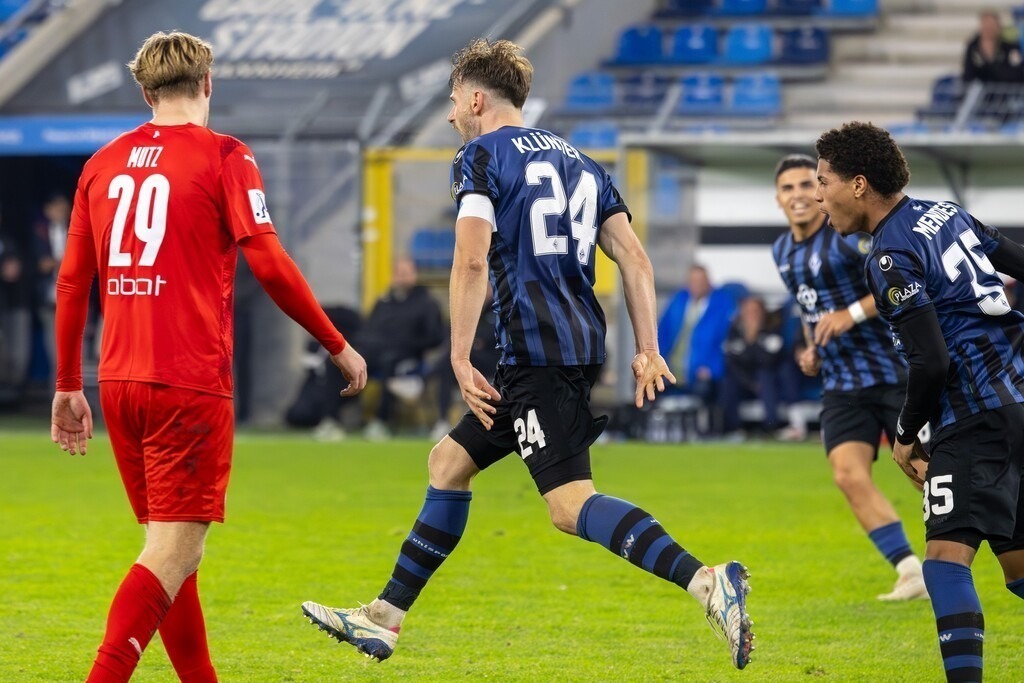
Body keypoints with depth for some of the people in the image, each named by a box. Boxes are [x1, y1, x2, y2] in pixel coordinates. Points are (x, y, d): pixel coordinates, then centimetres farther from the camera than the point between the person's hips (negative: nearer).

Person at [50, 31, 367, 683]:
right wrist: (339, 346, 1)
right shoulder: (223, 157, -3)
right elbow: (269, 264, -10)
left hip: (119, 381, 6)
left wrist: (68, 386, 21)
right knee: (175, 550, -7)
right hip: (190, 384, -6)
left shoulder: (104, 163, 12)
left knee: (169, 545, 16)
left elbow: (72, 281, 14)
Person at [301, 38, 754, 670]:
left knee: (572, 505, -17)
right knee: (449, 460, 19)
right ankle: (384, 618, 23)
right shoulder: (578, 162, 21)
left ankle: (706, 581, -35)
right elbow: (634, 257, 13)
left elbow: (472, 259, -15)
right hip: (582, 347, 9)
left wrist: (460, 359, -14)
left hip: (537, 351, -9)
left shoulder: (481, 156, -1)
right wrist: (648, 352, 10)